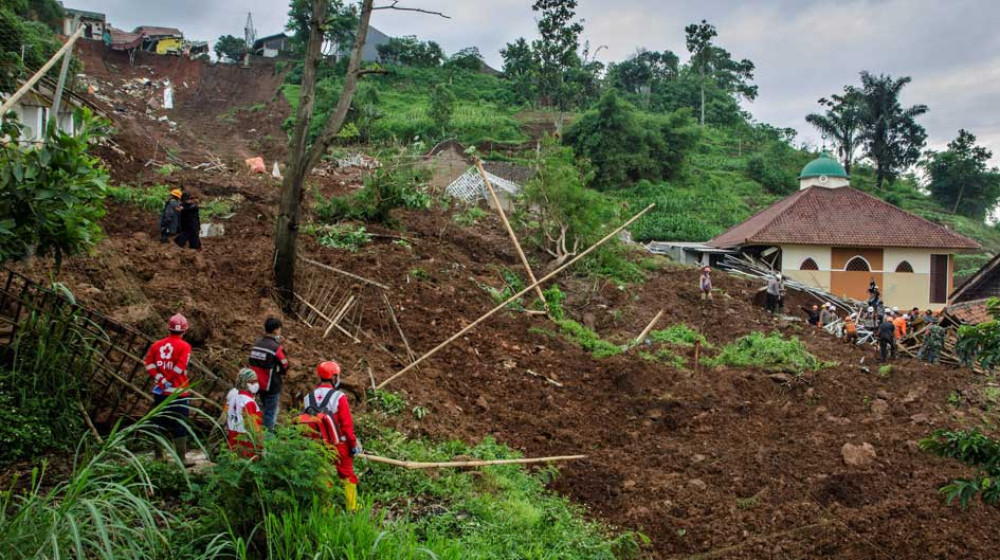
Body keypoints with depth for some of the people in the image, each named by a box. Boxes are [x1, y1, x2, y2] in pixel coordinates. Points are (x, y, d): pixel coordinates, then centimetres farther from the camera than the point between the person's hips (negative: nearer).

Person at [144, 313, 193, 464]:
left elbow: (149, 364, -2)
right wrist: (167, 381, -7)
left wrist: (161, 380, -7)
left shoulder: (157, 344, 6)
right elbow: (180, 368, -16)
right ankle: (181, 458, 2)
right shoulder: (184, 346, -9)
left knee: (159, 424, 15)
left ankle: (158, 456, 23)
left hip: (160, 392, 5)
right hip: (178, 392, -5)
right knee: (180, 426, 1)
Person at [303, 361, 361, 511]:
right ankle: (352, 508, 14)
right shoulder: (339, 397, -17)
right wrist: (354, 444, -5)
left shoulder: (308, 398, -2)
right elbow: (347, 424, -16)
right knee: (348, 476, 10)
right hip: (339, 444, -4)